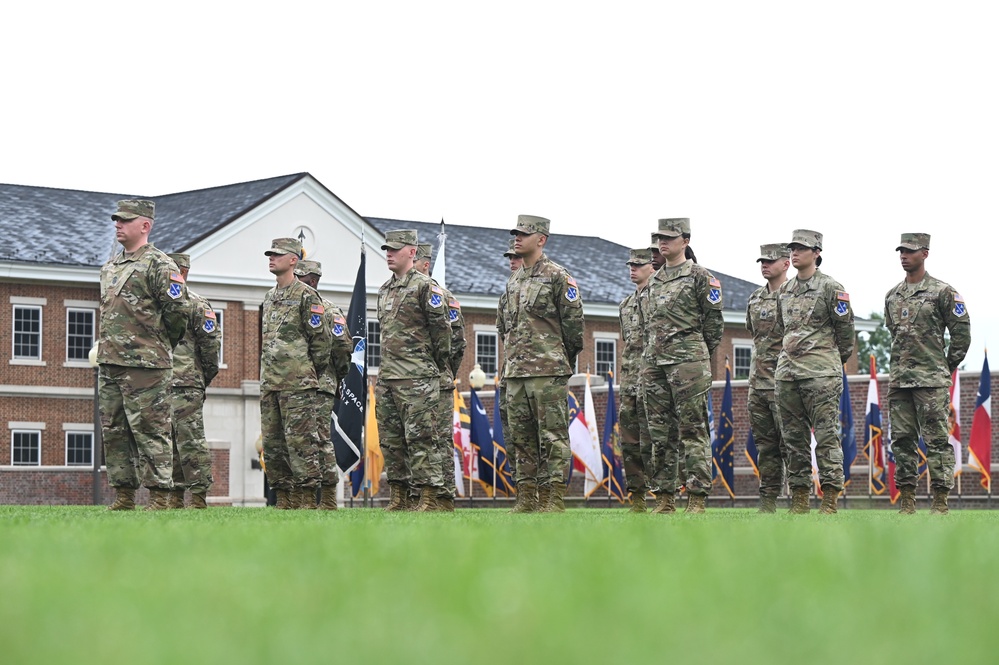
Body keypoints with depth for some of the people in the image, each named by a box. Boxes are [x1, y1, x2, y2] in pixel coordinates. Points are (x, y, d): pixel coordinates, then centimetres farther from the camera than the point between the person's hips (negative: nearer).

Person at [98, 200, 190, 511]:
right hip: (109, 363, 8)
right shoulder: (110, 267, 19)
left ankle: (159, 498, -4)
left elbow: (177, 310, -10)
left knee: (150, 431, -6)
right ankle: (124, 496, 15)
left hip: (145, 365, -8)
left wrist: (163, 345, 2)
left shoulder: (159, 264, -7)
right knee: (113, 432, 9)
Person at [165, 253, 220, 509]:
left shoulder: (196, 305, -2)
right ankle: (175, 495, 13)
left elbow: (210, 344, -4)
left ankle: (199, 496, -8)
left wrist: (204, 378, -1)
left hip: (186, 386, -7)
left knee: (191, 442, -9)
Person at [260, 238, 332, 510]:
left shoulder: (306, 296, -5)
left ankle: (306, 500, -8)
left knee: (300, 441, -9)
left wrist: (310, 373, -1)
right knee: (272, 443, 7)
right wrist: (266, 375, 19)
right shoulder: (270, 297, 19)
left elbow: (323, 339, -6)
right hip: (269, 385, 8)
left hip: (297, 385, -8)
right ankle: (284, 500, 12)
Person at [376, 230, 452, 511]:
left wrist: (438, 364, 0)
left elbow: (442, 327, -6)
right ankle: (398, 496, 14)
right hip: (386, 377, 8)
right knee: (390, 439, 8)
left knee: (420, 437, -9)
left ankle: (430, 497, -8)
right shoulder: (385, 289, 18)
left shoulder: (425, 286, -7)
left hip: (417, 378, -8)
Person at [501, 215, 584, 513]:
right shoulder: (513, 281, 18)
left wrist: (564, 362, 2)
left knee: (552, 436, -6)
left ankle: (554, 499, -6)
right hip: (515, 371, 8)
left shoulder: (558, 276, -4)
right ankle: (527, 497, 12)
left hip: (549, 371, -8)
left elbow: (574, 322, -4)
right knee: (521, 437, 8)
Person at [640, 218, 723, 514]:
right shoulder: (655, 280, 18)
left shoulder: (699, 277, -1)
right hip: (653, 361, 7)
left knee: (692, 429, -7)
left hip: (688, 360, -7)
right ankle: (666, 497, 9)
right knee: (660, 431, 5)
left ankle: (697, 498, -8)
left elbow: (714, 321, 0)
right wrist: (653, 353, 16)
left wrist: (700, 356, 5)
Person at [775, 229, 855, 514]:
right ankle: (799, 498, 10)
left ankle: (830, 499, -9)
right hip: (787, 371, 6)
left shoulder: (831, 288, -3)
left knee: (826, 435, -8)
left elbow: (845, 329, 2)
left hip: (821, 373, -6)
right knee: (793, 436, 6)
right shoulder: (784, 291, 16)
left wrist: (836, 360, 11)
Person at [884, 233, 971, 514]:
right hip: (898, 380, 6)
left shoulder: (942, 291, -3)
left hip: (931, 380, -6)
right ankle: (906, 500, 8)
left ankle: (940, 502, -6)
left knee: (937, 440, -6)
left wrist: (947, 366, 4)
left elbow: (961, 332, -1)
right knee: (902, 439, 4)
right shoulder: (892, 296, 14)